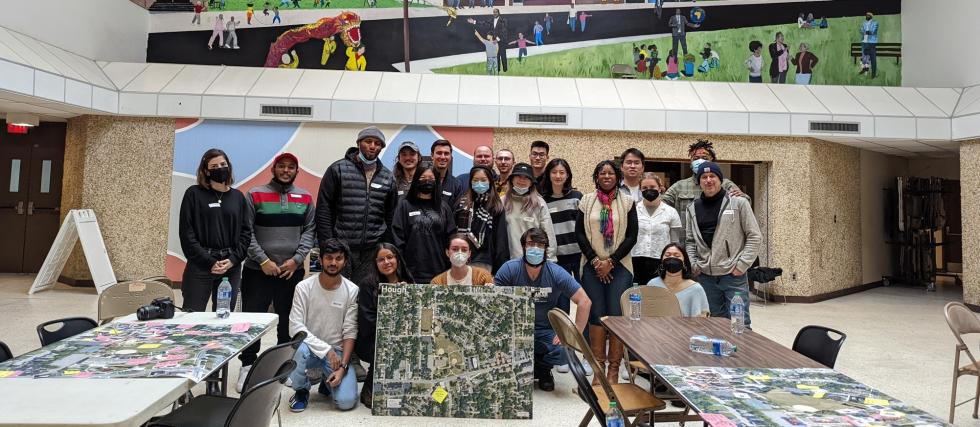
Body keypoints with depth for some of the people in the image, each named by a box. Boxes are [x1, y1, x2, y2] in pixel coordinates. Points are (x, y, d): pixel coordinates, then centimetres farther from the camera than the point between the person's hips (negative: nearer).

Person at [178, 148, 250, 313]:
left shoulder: (238, 197, 12)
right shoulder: (194, 194, 3)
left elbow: (246, 233, 9)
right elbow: (186, 233, -3)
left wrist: (233, 259, -6)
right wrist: (209, 262, -10)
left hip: (232, 267, 3)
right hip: (200, 265, -3)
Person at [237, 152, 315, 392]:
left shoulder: (305, 198, 8)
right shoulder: (255, 195, 1)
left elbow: (309, 231, 4)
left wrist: (297, 259, -8)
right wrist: (263, 260, -12)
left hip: (293, 271, 2)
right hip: (258, 270, -2)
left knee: (289, 322, 10)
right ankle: (247, 366, 16)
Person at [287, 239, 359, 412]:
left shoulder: (352, 291, -7)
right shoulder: (304, 287, -9)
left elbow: (350, 333, -7)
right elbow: (295, 327, -13)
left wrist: (343, 366, -18)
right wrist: (326, 349, -20)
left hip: (338, 351, 0)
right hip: (311, 346, 0)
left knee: (346, 401, -19)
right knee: (299, 349, -36)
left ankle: (328, 382, 18)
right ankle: (301, 391, -3)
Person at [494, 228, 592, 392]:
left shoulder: (556, 273, -9)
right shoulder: (510, 268, -11)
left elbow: (584, 302, -10)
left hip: (546, 332, 1)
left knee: (565, 353, -28)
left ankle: (543, 370, 11)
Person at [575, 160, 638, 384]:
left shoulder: (627, 202, 4)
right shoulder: (586, 201, 7)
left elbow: (632, 236, 0)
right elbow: (579, 233, 3)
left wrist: (611, 261, -8)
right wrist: (595, 261, -6)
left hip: (619, 266, -1)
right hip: (592, 266, 1)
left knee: (617, 315, -5)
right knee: (596, 315, 0)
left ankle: (614, 368, 5)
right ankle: (598, 367, 8)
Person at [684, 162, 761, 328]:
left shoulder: (739, 203, -3)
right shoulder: (693, 209, 9)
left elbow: (754, 237, -3)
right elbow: (690, 241, 15)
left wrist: (742, 264, -9)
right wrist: (693, 264, 2)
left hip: (734, 275, -4)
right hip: (705, 276, 4)